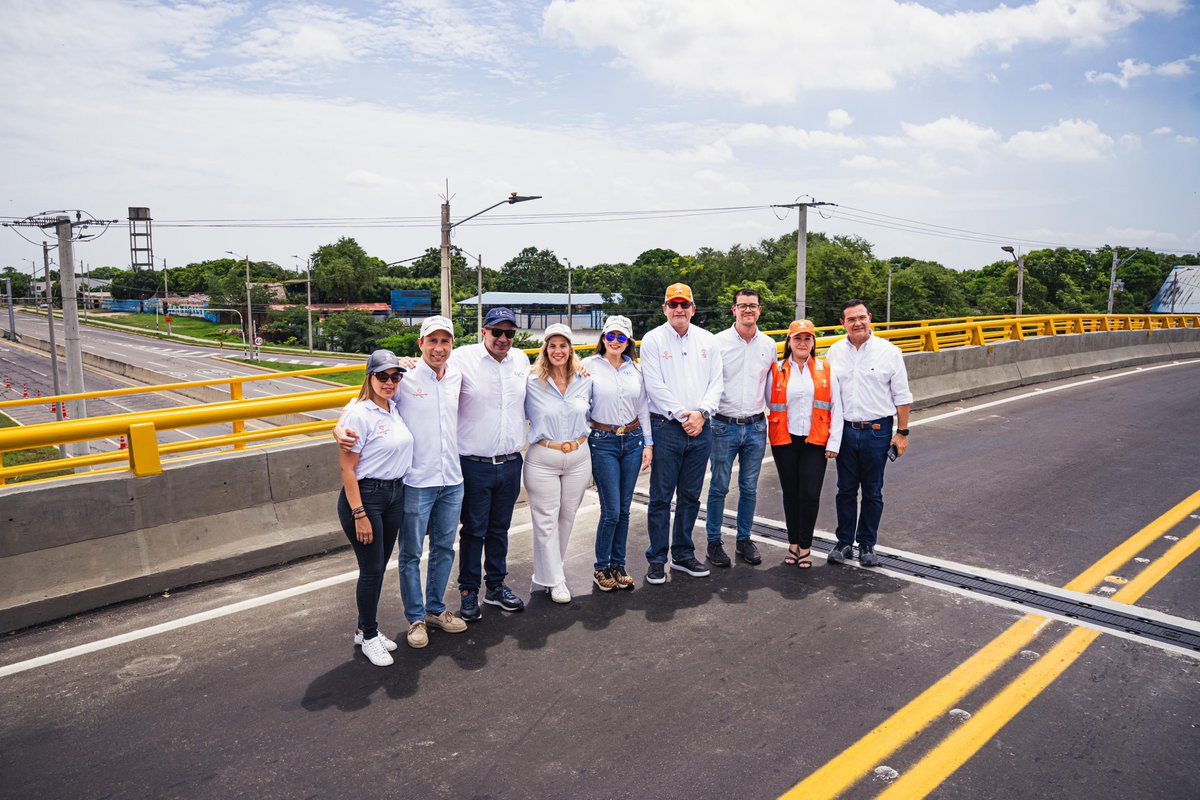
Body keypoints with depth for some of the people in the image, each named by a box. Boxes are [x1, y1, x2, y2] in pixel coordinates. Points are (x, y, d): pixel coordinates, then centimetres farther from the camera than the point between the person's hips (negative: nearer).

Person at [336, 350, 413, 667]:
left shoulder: (395, 407, 3)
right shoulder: (359, 414, -16)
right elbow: (347, 468, -16)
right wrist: (359, 514, -17)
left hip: (395, 495, 7)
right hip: (364, 496, -7)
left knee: (379, 567, 16)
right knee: (371, 569, 1)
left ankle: (366, 629, 33)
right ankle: (369, 637, 20)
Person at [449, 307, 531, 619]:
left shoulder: (521, 359, 7)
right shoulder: (462, 359, -10)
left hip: (511, 463, 5)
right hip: (475, 463, -4)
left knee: (499, 529, 18)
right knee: (473, 531, 8)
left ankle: (496, 586, 33)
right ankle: (468, 591, 24)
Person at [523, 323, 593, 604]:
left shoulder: (584, 381, 2)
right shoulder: (533, 383, -8)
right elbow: (523, 414, 4)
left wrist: (580, 431, 11)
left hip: (578, 457, 4)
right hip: (543, 459, -3)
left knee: (567, 516, 13)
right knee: (546, 520, 2)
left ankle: (551, 569, 32)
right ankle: (554, 580, 15)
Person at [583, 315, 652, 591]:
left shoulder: (635, 368, 8)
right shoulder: (589, 365, -4)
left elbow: (643, 407, 12)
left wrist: (648, 443, 8)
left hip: (633, 440, 4)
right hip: (602, 442, -4)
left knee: (624, 509, 9)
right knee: (611, 510, -5)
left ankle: (618, 565, 23)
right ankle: (601, 568, 13)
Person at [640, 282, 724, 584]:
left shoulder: (707, 340, 10)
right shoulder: (653, 340, -1)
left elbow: (716, 381, 6)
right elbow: (655, 386, -9)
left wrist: (701, 413, -9)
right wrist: (682, 415, -13)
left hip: (700, 429, 4)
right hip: (666, 427, -4)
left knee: (690, 495, 12)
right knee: (661, 496, 1)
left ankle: (683, 554, 25)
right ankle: (657, 559, 12)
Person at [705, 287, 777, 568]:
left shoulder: (769, 344, 7)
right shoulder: (718, 342, -4)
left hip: (756, 426, 3)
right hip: (724, 425, -3)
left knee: (749, 488, 11)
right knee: (719, 487, 3)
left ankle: (744, 539, 25)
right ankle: (714, 541, 17)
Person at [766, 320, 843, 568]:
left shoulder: (826, 371, 5)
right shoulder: (776, 371, 4)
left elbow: (835, 408, 4)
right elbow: (767, 404, 6)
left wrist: (834, 442, -1)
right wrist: (762, 436, 0)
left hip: (815, 442, 0)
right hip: (784, 441, 0)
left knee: (810, 494, -6)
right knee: (791, 493, 9)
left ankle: (805, 547, 9)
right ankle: (793, 544, 23)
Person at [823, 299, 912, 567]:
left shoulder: (889, 352, -3)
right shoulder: (834, 353, 4)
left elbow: (902, 397, 0)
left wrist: (902, 432, -3)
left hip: (877, 431, -2)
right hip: (845, 431, 2)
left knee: (872, 492, 9)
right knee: (846, 490, 11)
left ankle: (867, 544, 22)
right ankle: (844, 541, 24)